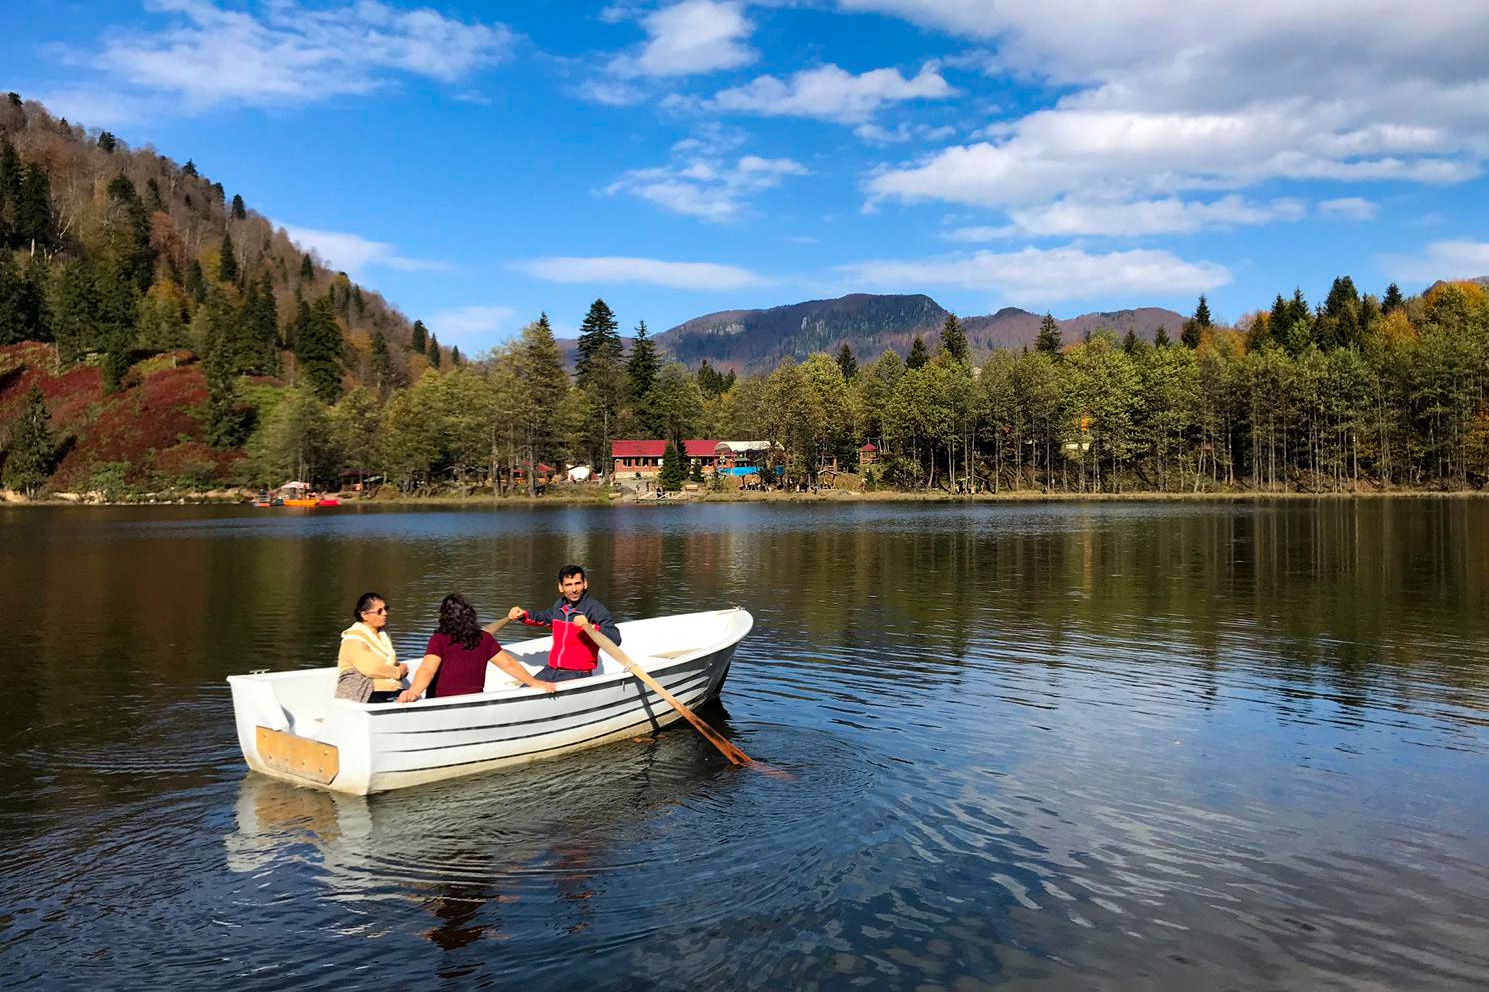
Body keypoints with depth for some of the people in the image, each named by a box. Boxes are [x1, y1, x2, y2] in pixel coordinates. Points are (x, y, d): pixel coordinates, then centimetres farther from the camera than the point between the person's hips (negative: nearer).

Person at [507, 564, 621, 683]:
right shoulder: (560, 605, 11)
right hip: (551, 670, 7)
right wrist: (523, 615, 18)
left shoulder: (595, 608, -10)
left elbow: (616, 639, -21)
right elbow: (543, 617, 36)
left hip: (577, 673, -7)